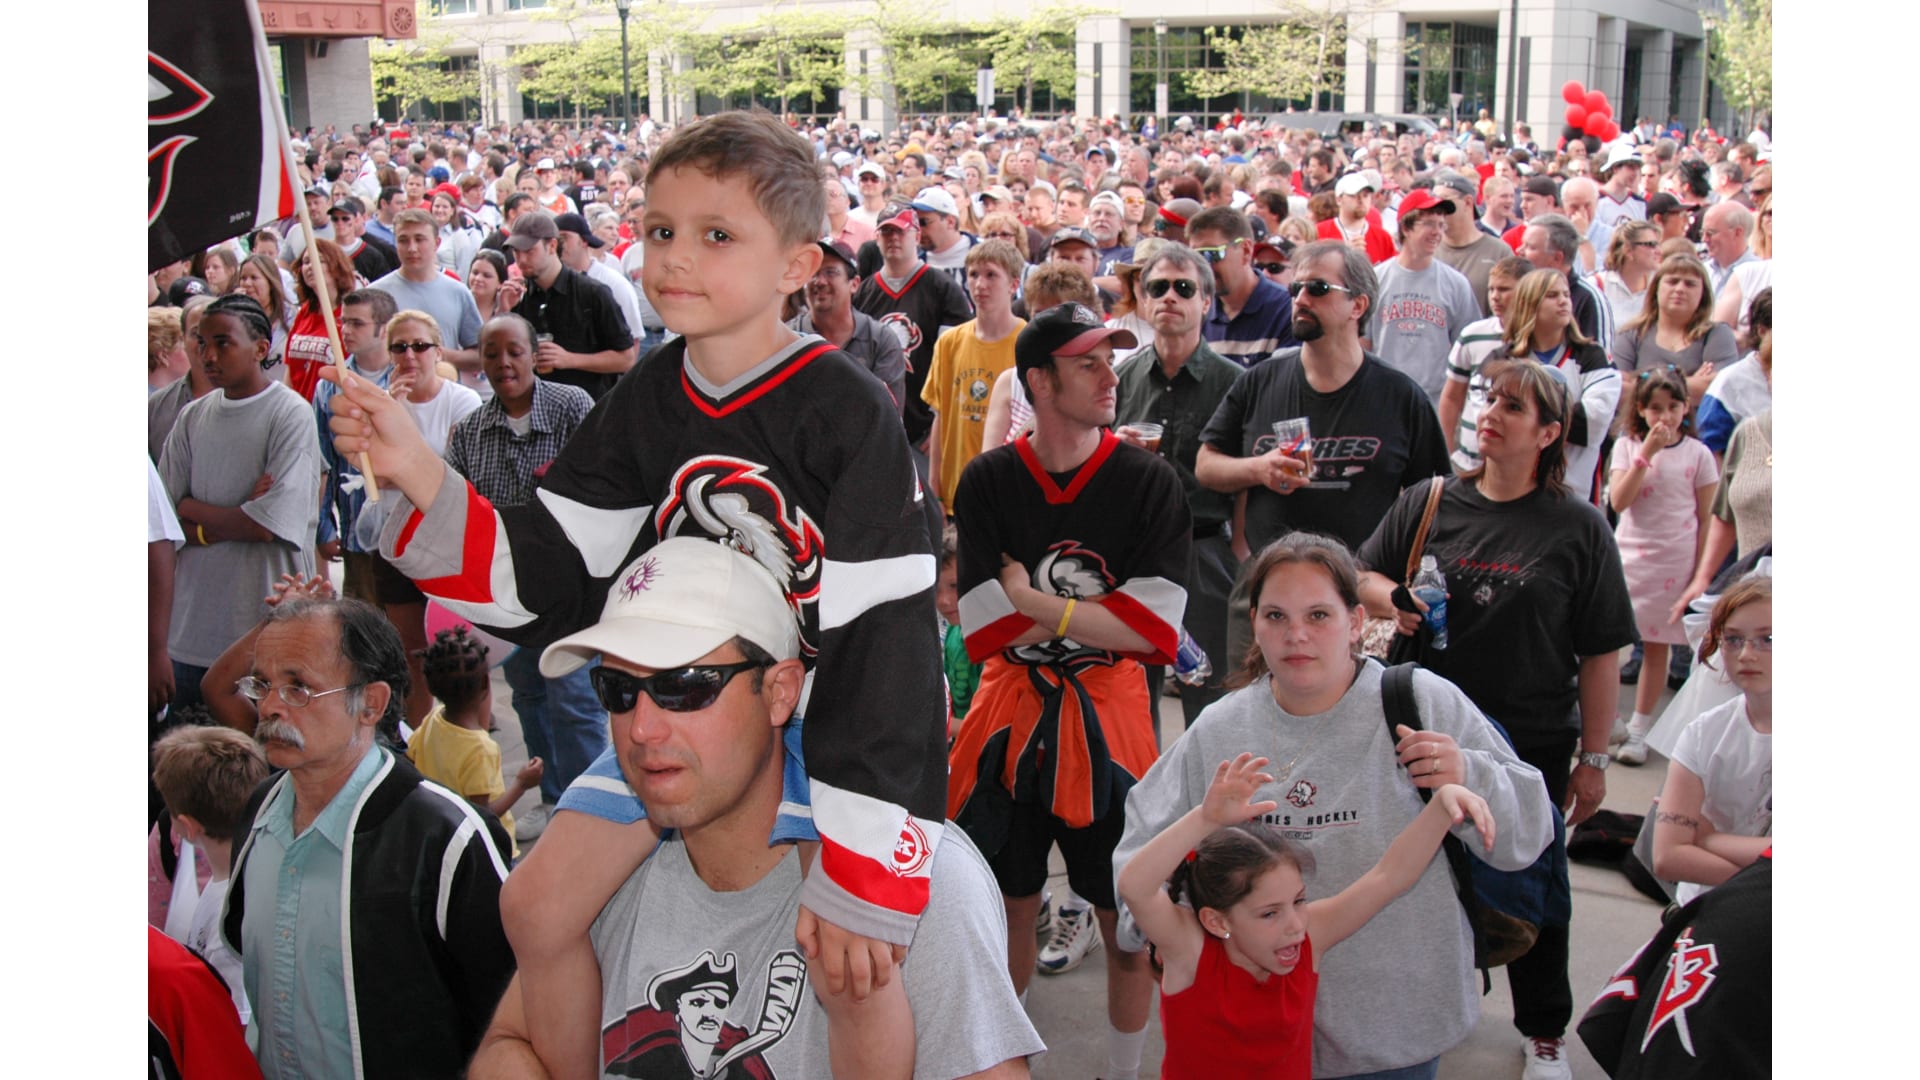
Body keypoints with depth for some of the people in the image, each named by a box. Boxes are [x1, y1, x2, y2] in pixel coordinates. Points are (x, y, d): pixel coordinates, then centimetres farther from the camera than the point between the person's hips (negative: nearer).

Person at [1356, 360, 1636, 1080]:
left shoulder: (1578, 528, -6)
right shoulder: (1428, 504, 0)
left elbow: (1601, 654, -5)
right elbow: (1363, 575, 9)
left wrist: (1593, 758, -5)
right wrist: (1390, 600, -14)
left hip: (1533, 742, -2)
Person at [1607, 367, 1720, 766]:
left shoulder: (1698, 454, -2)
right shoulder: (1627, 446, 0)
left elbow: (1706, 519, 2)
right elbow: (1618, 501, -13)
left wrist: (1700, 575, -1)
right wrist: (1646, 453, -18)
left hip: (1674, 565, -1)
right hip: (1628, 558, 1)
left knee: (1657, 644, 7)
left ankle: (1639, 729, 17)